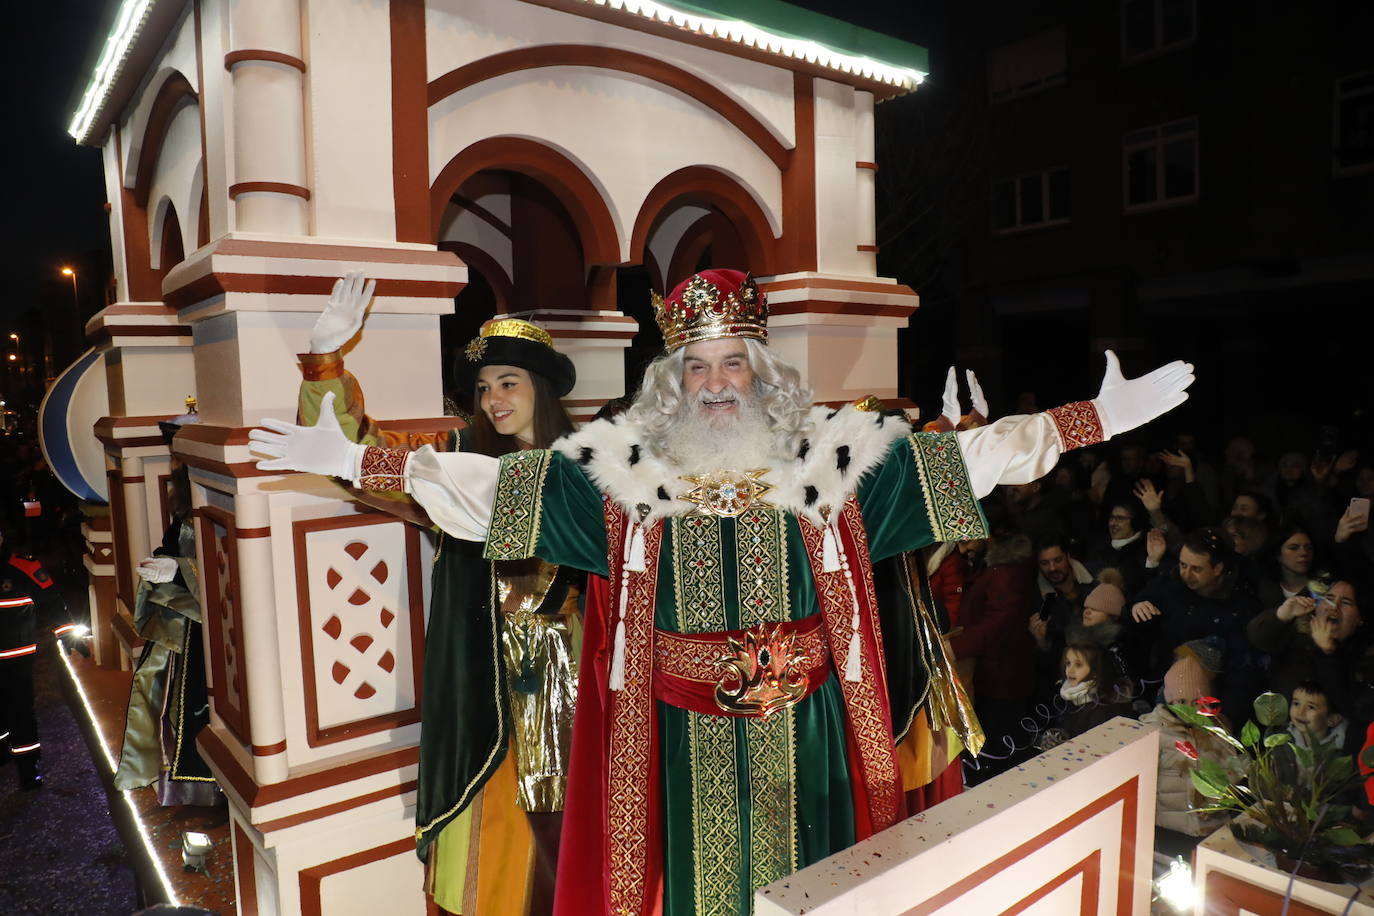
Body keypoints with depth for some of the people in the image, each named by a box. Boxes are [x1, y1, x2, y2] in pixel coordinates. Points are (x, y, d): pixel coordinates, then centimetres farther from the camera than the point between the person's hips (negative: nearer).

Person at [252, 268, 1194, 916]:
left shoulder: (832, 453, -4)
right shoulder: (625, 464, -5)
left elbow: (970, 453, -4)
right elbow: (488, 484, -5)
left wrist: (1101, 418, -9)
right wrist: (349, 458, -10)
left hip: (802, 723, 1)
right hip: (682, 726, 0)